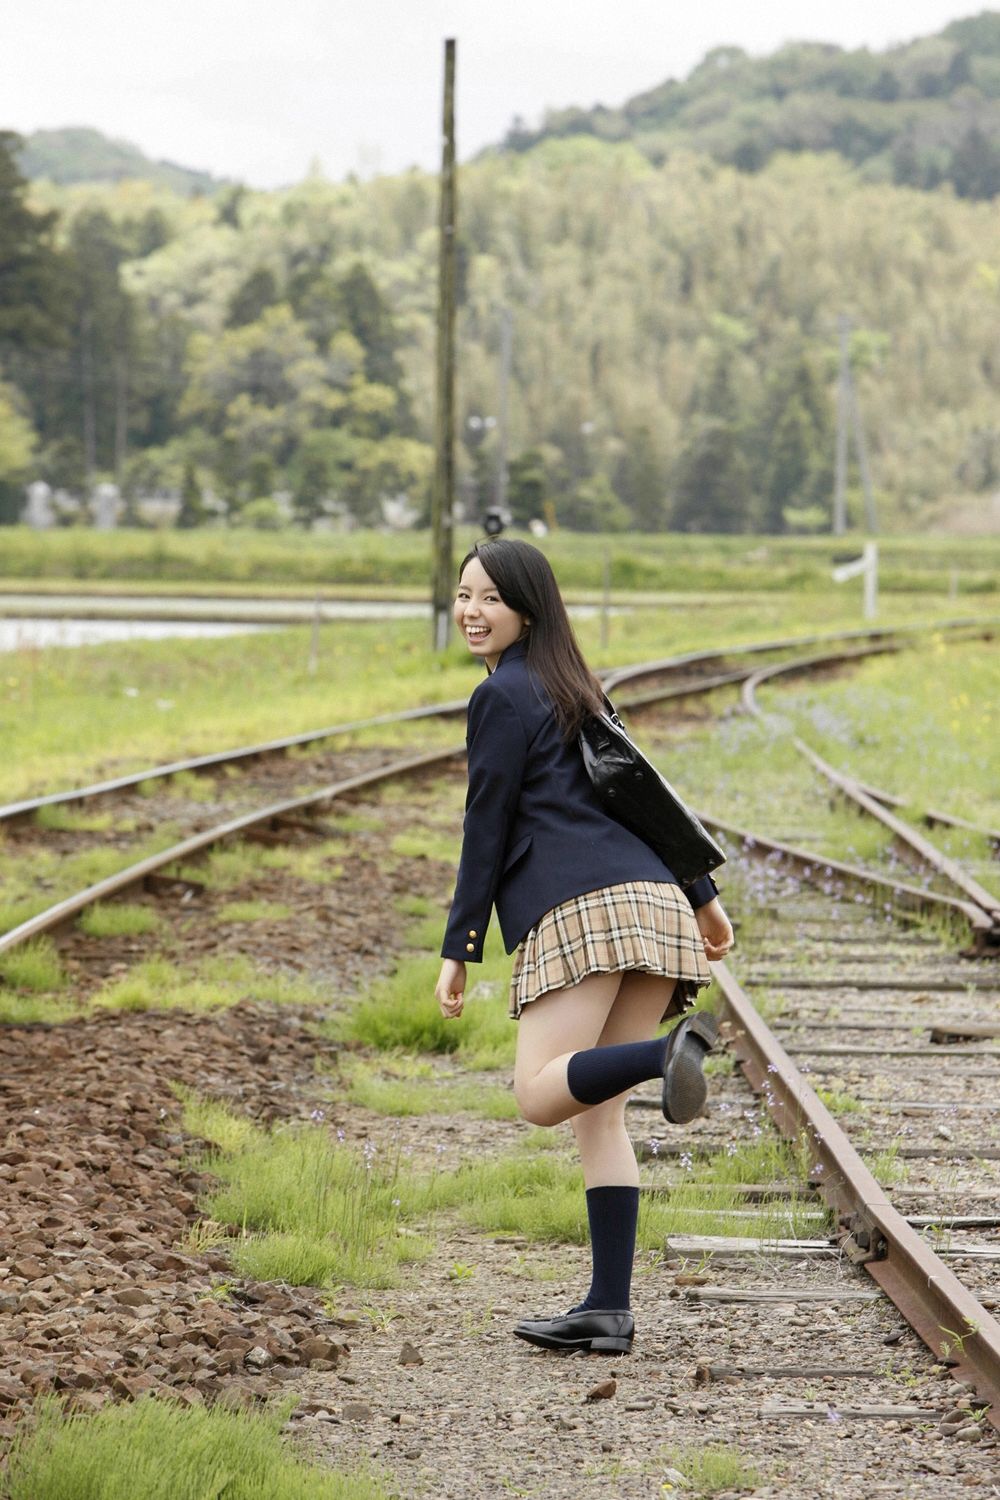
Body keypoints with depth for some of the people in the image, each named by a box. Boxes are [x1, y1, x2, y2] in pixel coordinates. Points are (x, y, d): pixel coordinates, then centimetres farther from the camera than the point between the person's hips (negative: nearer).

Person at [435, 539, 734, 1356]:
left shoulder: (503, 696, 2)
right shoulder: (573, 689, 27)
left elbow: (488, 827, 0)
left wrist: (459, 950, 3)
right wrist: (703, 895, 31)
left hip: (581, 908, -8)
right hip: (655, 904, 8)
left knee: (542, 1095, -17)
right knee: (598, 1112, 7)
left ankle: (676, 1049, -40)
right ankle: (609, 1309, 0)